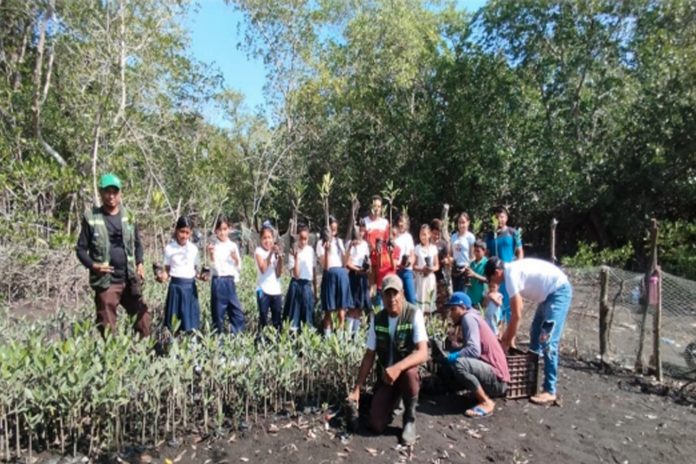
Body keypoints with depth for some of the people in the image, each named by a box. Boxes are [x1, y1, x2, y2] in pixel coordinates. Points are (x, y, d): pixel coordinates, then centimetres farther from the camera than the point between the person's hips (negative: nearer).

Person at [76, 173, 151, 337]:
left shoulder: (128, 216, 8)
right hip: (105, 282, -3)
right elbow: (81, 249, 1)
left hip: (130, 280, 3)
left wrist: (139, 263, 1)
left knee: (144, 317, 5)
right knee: (107, 327, 4)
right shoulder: (91, 218, -2)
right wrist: (93, 265, -15)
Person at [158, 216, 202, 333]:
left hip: (190, 286, 2)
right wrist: (163, 276, -20)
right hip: (176, 286, -2)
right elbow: (167, 270, 0)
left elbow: (195, 269, 10)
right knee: (174, 323, 1)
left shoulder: (194, 249, 6)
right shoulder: (169, 248, -1)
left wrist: (200, 276, -10)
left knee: (191, 320, 5)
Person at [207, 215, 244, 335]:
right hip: (218, 282, -3)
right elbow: (214, 266, -10)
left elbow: (239, 268, 10)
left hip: (230, 281, 3)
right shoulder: (213, 246, -2)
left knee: (237, 311, 3)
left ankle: (236, 335, 14)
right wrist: (211, 254, -25)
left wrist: (236, 259, -9)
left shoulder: (233, 245, 7)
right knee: (218, 312, 4)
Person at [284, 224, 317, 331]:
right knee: (295, 313, -2)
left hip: (308, 285, 4)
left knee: (308, 313, 9)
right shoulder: (294, 253, -8)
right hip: (297, 286, -4)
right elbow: (296, 275, -16)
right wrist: (296, 258, -24)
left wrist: (315, 289, 14)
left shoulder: (311, 250, 5)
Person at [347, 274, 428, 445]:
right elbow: (369, 356, -3)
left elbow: (423, 353, -27)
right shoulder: (376, 319, -7)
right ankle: (391, 401, 22)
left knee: (409, 372, -38)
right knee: (376, 425, -12)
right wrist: (356, 389, -8)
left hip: (407, 371, -2)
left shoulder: (414, 314, -18)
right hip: (385, 375, 3)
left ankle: (410, 418, -11)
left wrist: (397, 368, -44)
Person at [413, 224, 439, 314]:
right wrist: (422, 269, -19)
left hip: (431, 277, 3)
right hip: (420, 277, -2)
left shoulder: (433, 248, 5)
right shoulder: (417, 248, -2)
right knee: (420, 298, -6)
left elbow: (437, 266, 7)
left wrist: (432, 269, -12)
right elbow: (413, 266, -3)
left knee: (430, 300, 7)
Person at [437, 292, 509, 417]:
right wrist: (447, 354, 2)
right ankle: (483, 394, 11)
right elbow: (468, 348, 14)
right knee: (449, 364, 15)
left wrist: (450, 357, -17)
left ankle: (486, 402, -14)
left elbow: (474, 350, -26)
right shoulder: (471, 318, 18)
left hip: (496, 378, -10)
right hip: (492, 378, 10)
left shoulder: (469, 317, -12)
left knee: (458, 363, -31)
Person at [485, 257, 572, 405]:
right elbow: (518, 308, 17)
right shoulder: (513, 270, 8)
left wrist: (508, 341, -6)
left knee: (547, 342, -12)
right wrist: (507, 333, 19)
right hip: (551, 292, 11)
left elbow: (517, 315, -17)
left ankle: (549, 391, -6)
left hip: (559, 291, -11)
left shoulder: (510, 275, -20)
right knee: (535, 334, 20)